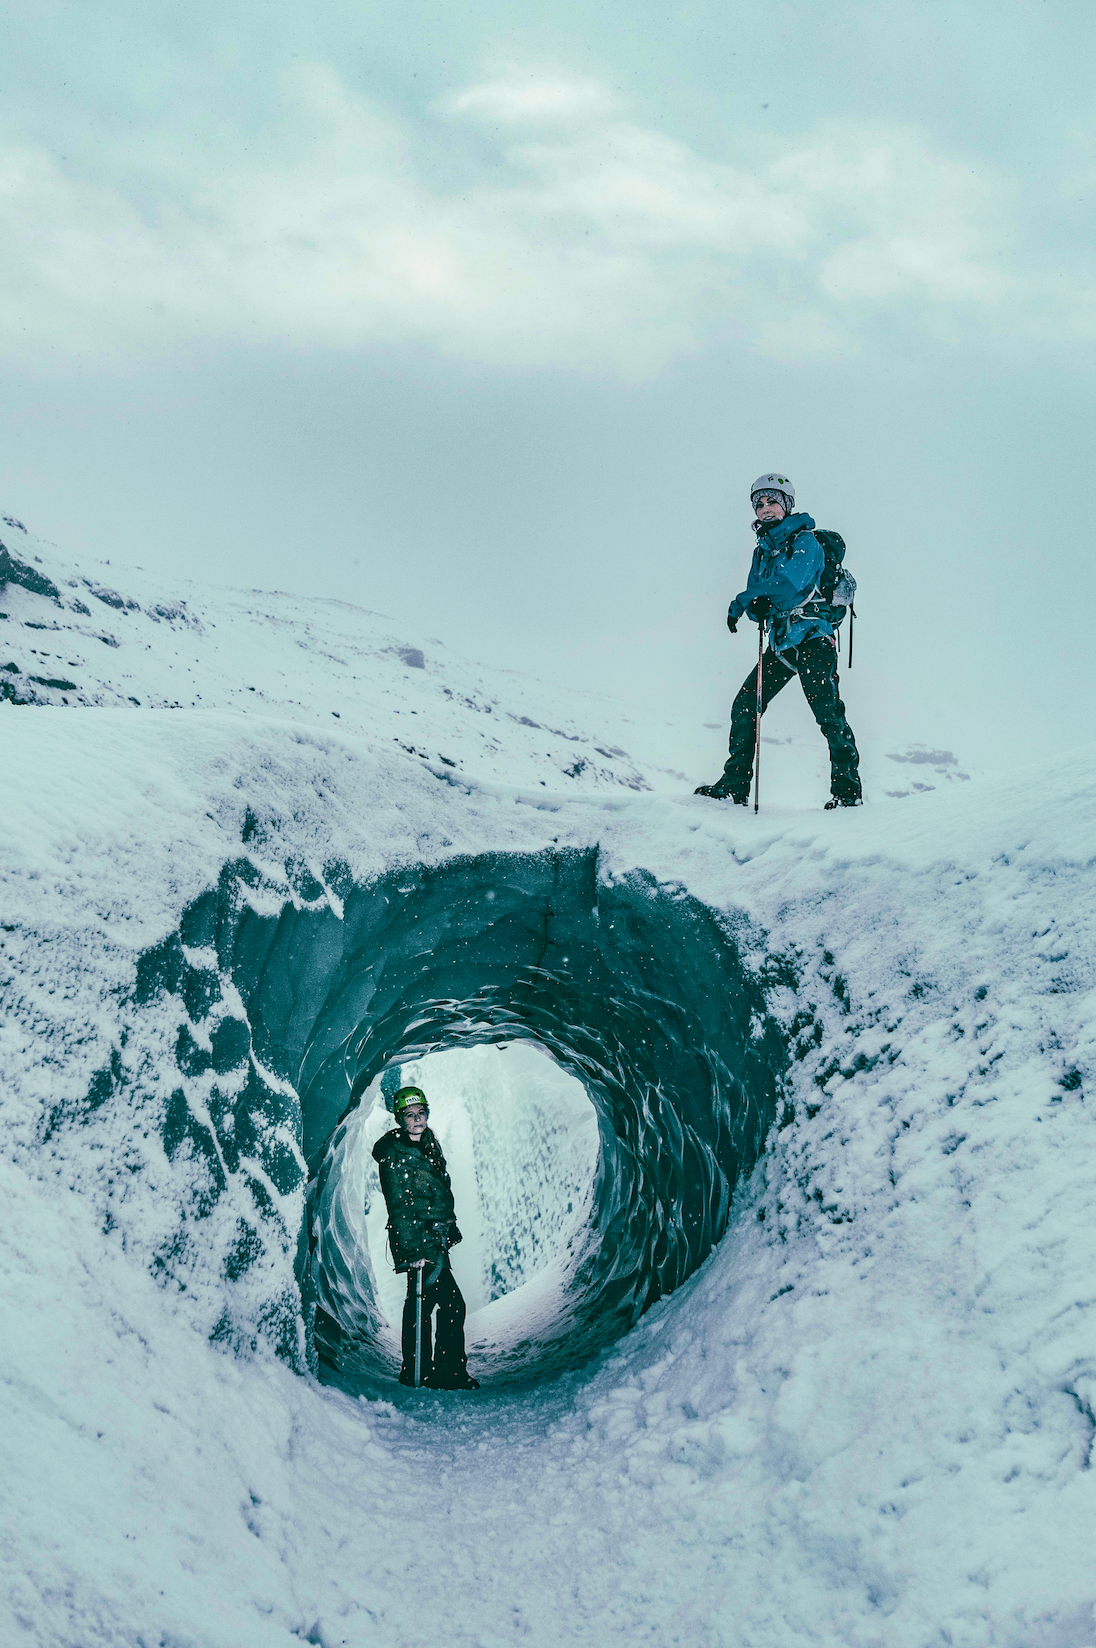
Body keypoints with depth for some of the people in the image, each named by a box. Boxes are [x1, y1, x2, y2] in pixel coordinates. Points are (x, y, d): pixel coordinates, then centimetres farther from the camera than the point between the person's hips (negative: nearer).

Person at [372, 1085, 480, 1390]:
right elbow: (399, 1207, -20)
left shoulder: (429, 1145, 11)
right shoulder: (393, 1154, -15)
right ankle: (450, 1371, -1)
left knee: (421, 1301, 15)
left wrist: (447, 1231, 22)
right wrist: (413, 1250, -24)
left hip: (434, 1240, 9)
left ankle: (416, 1372, 24)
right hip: (416, 1240, -9)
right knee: (452, 1304, -9)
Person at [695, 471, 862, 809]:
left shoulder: (805, 541, -3)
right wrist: (757, 606, -14)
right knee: (744, 707, 2)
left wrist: (742, 601, -15)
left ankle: (847, 790, -7)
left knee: (827, 713, -14)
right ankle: (733, 786, 7)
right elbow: (756, 597, 12)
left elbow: (790, 581, -21)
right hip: (780, 644, 7)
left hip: (812, 639, -7)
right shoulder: (763, 550, 19)